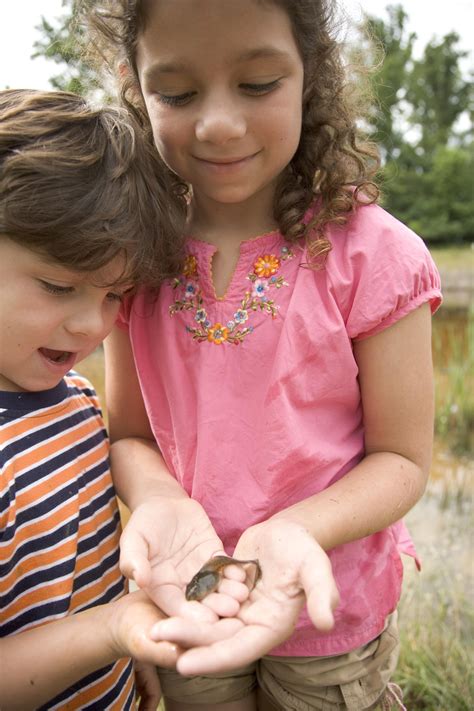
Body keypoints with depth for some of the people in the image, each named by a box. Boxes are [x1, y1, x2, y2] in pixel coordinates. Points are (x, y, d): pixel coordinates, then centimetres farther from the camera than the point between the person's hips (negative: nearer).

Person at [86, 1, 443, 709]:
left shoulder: (373, 256, -18)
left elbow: (400, 458, -13)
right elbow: (130, 432, -2)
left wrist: (296, 531, -30)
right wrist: (161, 500, -23)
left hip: (325, 606, -2)